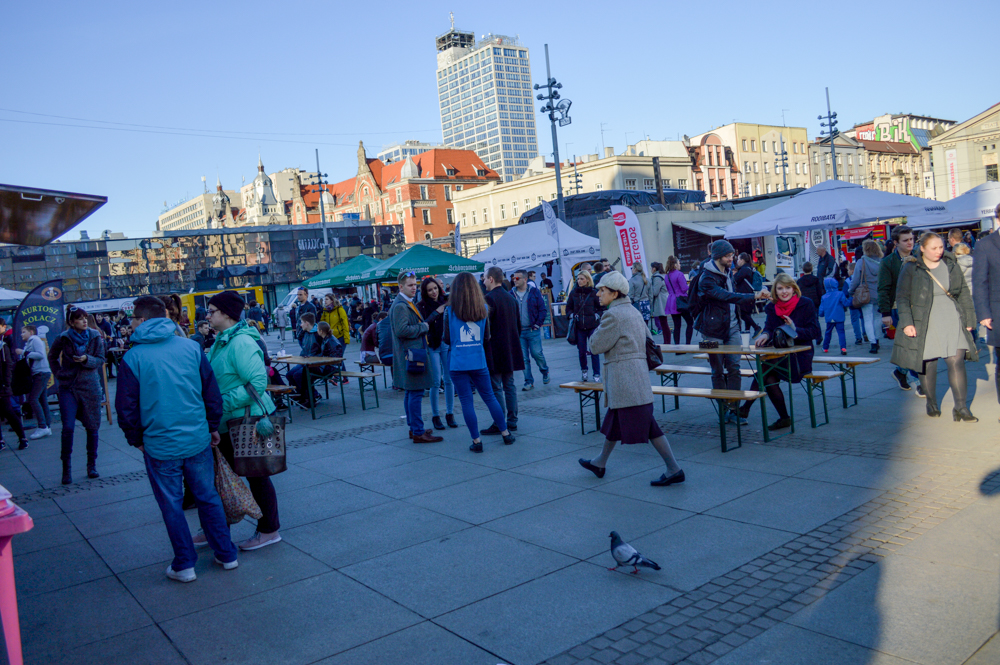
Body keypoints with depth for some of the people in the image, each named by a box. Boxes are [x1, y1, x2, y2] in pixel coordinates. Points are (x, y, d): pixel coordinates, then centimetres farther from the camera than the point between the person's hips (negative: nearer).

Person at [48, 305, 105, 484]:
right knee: (68, 427, -7)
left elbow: (100, 360, 0)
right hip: (68, 387, -1)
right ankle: (66, 467, 6)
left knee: (92, 427, 6)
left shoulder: (95, 336, -1)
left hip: (90, 386, 1)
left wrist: (87, 359, -18)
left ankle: (92, 465, 18)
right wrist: (59, 374, 5)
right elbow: (52, 357, 14)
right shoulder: (63, 338, -2)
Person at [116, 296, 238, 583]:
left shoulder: (133, 358, -9)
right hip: (198, 439, 3)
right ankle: (227, 555, 24)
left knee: (172, 506, 11)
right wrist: (213, 427, 15)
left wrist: (136, 439, 12)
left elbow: (126, 407, -4)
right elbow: (212, 392, 3)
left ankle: (184, 565, 20)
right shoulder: (192, 347, -2)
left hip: (159, 445, -2)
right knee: (208, 497, 15)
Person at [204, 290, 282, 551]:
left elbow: (257, 383, -27)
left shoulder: (241, 342, -21)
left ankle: (269, 531, 19)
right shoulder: (221, 341, 10)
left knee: (256, 475, 3)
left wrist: (224, 403, -25)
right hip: (228, 422, 10)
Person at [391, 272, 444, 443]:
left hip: (413, 353, 11)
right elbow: (401, 330, -24)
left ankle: (413, 428, 24)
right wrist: (423, 327, -14)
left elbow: (418, 324, 21)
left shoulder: (408, 304, 18)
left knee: (411, 393, 15)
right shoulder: (400, 306, -15)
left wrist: (436, 313, 17)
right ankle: (418, 433, -5)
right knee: (416, 393, -8)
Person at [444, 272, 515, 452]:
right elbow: (487, 336, 8)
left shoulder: (450, 310, -5)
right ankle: (505, 433, 23)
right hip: (479, 362, 3)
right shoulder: (483, 308, 2)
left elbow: (447, 339, -1)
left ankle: (477, 441, 6)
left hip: (458, 363, -3)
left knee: (466, 402, 3)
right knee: (490, 397, 15)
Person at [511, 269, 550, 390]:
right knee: (523, 357, 3)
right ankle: (528, 381, 13)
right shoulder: (511, 294, 4)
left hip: (533, 330, -2)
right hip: (518, 331, 2)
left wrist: (538, 323, -9)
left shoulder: (534, 292, -1)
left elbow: (542, 309, 0)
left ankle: (544, 371, 29)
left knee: (537, 353, 0)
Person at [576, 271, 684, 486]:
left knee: (646, 424, -7)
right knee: (614, 420, 19)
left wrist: (598, 330, 3)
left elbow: (596, 346, -13)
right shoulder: (634, 312, 14)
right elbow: (648, 341, 18)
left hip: (625, 377, -10)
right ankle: (600, 463, 32)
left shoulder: (613, 315, -15)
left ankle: (674, 469, -4)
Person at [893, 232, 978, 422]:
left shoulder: (951, 264, 8)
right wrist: (906, 323, -12)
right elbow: (902, 297, -4)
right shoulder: (910, 268, -4)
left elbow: (964, 293, 13)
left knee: (957, 362, -6)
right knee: (928, 365, 5)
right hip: (924, 324, -2)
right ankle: (931, 403, 24)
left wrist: (969, 319, 9)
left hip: (952, 321, 2)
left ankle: (961, 408, -1)